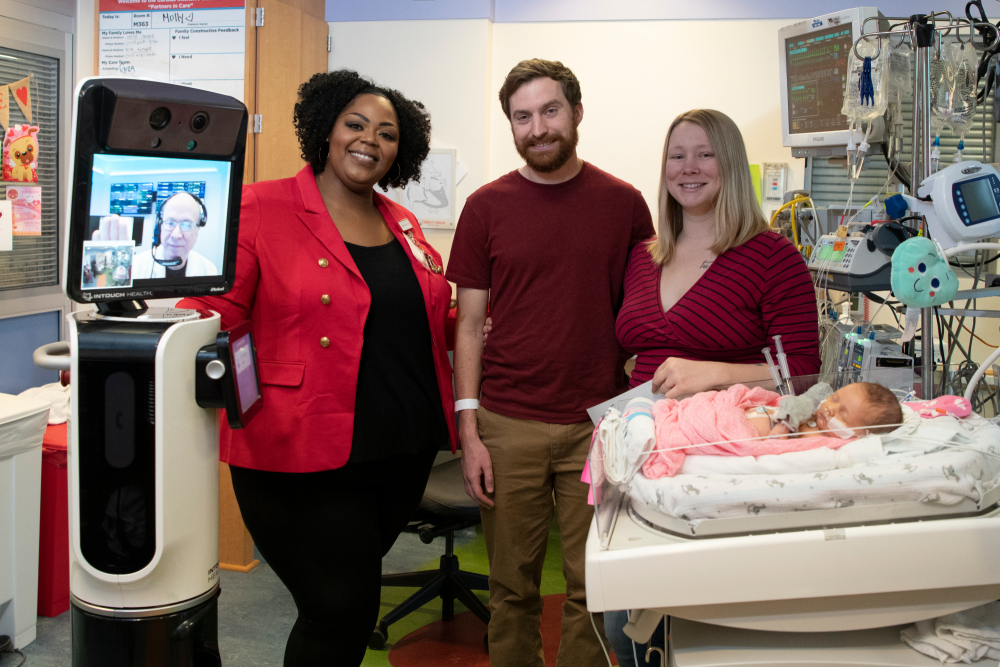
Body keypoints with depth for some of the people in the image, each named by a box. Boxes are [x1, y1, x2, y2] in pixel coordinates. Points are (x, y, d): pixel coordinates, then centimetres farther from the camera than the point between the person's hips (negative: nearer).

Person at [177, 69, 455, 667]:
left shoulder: (403, 225, 14)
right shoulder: (264, 208, -5)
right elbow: (214, 309, -10)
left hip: (403, 449, 6)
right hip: (307, 455, -6)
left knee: (355, 596, 16)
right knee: (343, 608, -4)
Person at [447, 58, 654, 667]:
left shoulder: (624, 203, 4)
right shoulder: (486, 206, 3)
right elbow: (470, 324, 3)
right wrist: (469, 432, -3)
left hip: (598, 423, 0)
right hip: (508, 426, 0)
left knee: (593, 585, 7)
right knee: (513, 586, 9)